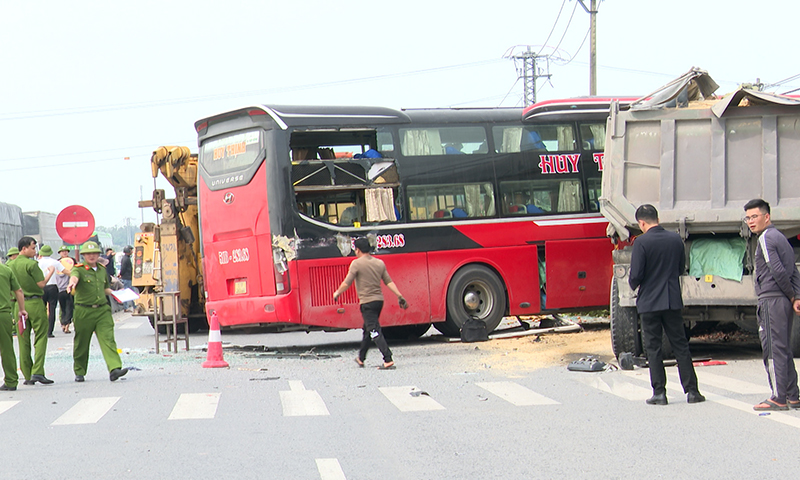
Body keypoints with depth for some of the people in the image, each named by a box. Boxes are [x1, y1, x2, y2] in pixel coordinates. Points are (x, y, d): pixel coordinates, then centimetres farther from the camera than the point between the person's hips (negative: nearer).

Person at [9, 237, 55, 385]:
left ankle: (27, 376, 8)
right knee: (40, 337, -2)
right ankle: (37, 372, -12)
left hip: (19, 304, 6)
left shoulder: (11, 265, 8)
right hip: (35, 303, -6)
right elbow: (41, 284, -10)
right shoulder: (31, 264, -10)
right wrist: (50, 272, 5)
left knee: (23, 340, 7)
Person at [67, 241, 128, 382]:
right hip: (84, 311, -3)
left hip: (103, 311, 4)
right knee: (81, 343, 8)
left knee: (108, 339, -11)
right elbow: (74, 276, -30)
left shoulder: (102, 270, 14)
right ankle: (79, 372, 24)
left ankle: (114, 369, -21)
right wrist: (72, 283, -53)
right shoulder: (79, 269, -5)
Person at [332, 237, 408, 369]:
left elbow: (346, 283, -8)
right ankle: (361, 359, 32)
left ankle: (388, 360, -21)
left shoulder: (356, 263, -9)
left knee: (374, 332, -10)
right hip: (379, 300, 7)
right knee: (367, 330, 21)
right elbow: (389, 282, 5)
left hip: (367, 302, -7)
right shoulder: (380, 263, 8)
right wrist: (400, 297, 6)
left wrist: (337, 293, 9)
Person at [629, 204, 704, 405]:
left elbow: (636, 274, -15)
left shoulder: (641, 242, -14)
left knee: (653, 347, 4)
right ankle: (691, 390, 7)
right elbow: (681, 268, 12)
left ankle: (659, 392, 3)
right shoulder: (675, 239, 1)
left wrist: (633, 285, 7)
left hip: (649, 302, -4)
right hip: (673, 300, 4)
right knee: (680, 345, 9)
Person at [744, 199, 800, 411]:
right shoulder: (781, 237, 19)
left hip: (771, 300, -9)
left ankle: (779, 398, -8)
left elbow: (778, 271, -18)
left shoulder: (766, 238, -10)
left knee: (773, 349, -8)